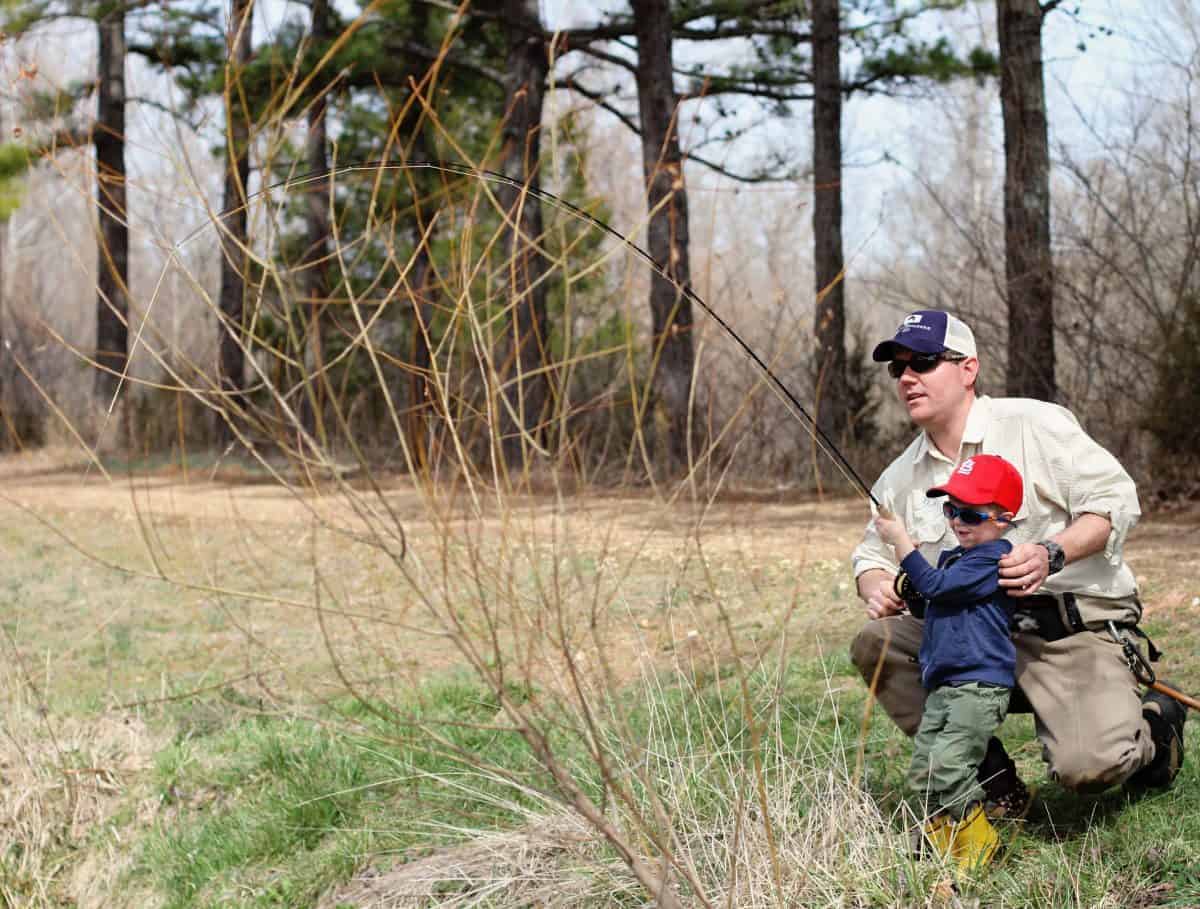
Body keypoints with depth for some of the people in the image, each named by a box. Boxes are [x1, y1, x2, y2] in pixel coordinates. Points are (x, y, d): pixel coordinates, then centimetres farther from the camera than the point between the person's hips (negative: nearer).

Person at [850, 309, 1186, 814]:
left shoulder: (1036, 423, -5)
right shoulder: (900, 477, 12)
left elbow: (1116, 499, -10)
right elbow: (873, 555, 20)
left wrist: (1052, 555, -26)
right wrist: (877, 588, -6)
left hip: (1073, 625, -5)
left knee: (1088, 765, -26)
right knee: (874, 643, -17)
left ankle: (1154, 722, 16)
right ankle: (991, 779, -4)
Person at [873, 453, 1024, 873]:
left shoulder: (993, 556, -11)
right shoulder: (952, 558, 18)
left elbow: (936, 586, -17)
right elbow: (925, 608, 26)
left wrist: (900, 540, -11)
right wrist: (909, 589, 4)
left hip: (980, 685, -9)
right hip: (941, 685, 9)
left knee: (946, 764, -19)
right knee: (921, 773, 4)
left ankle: (978, 843, -2)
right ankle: (946, 848, 14)